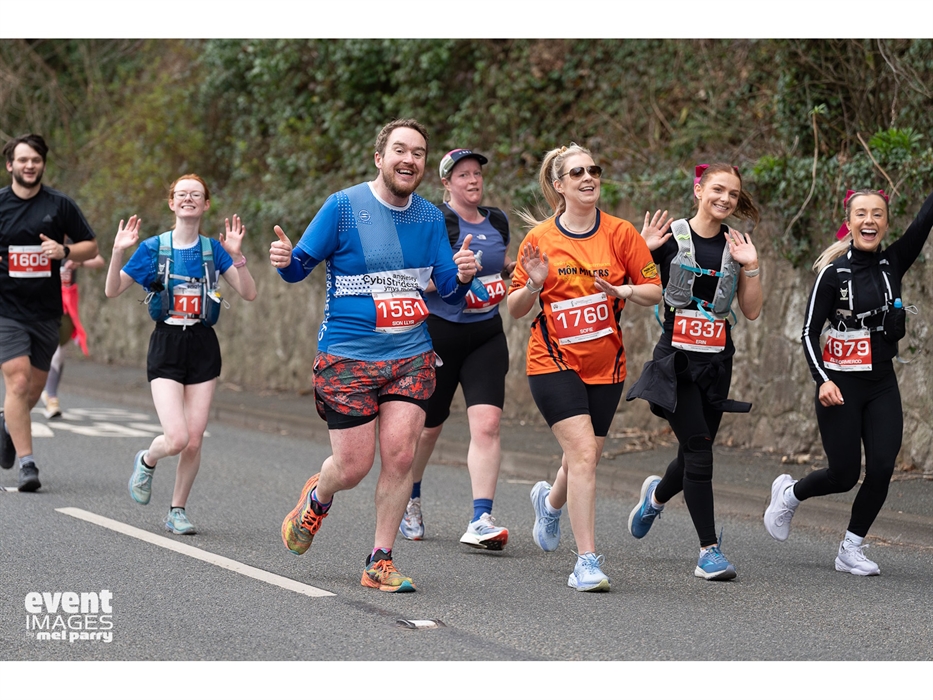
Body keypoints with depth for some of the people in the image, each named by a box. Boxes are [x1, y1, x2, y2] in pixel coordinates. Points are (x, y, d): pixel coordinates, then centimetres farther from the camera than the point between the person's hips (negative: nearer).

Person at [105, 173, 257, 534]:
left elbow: (249, 293, -3)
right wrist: (118, 252, -17)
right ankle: (146, 461, 19)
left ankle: (178, 510, 17)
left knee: (194, 440, -1)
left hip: (203, 346, 2)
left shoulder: (213, 249, 5)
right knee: (176, 439, -15)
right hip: (166, 345, -2)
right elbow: (112, 291, -2)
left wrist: (236, 254, -16)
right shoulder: (153, 247, 1)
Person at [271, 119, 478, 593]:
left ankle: (380, 562, 5)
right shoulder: (344, 207, -7)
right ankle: (317, 498, 34)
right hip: (347, 358, -3)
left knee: (400, 455, -9)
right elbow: (301, 266, -3)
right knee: (353, 466, -3)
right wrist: (285, 260, -26)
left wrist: (461, 277, -14)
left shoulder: (430, 218, 6)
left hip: (411, 357, 3)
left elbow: (447, 291, 9)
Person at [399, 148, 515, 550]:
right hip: (440, 333, -4)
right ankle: (409, 502, 37)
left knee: (486, 422, -14)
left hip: (487, 336, 4)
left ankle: (481, 521, -17)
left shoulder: (497, 222, 10)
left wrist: (522, 265, 5)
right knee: (428, 426, 10)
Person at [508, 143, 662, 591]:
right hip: (553, 362, -3)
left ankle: (550, 501, 50)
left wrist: (624, 290, -17)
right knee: (583, 453, -18)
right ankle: (587, 562, -15)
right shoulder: (540, 239, -2)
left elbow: (654, 291, 3)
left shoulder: (620, 233, -1)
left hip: (605, 364, 3)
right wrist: (532, 286, -17)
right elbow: (515, 308, 4)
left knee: (584, 458, 13)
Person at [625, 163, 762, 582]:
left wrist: (751, 266, -5)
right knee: (699, 452, -13)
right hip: (677, 358, -4)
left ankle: (656, 495, 45)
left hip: (716, 362, 4)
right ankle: (709, 551, -7)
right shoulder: (671, 237, -4)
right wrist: (644, 251, -17)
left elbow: (752, 311, 7)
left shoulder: (736, 246, 8)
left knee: (696, 454, 11)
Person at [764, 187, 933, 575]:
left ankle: (851, 550, 11)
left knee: (882, 469, -6)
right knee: (844, 475, -1)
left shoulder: (893, 263, 3)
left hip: (882, 385, 4)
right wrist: (822, 380, -20)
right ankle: (788, 493, 30)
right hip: (841, 386, -4)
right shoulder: (833, 273, -8)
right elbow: (809, 332, -8)